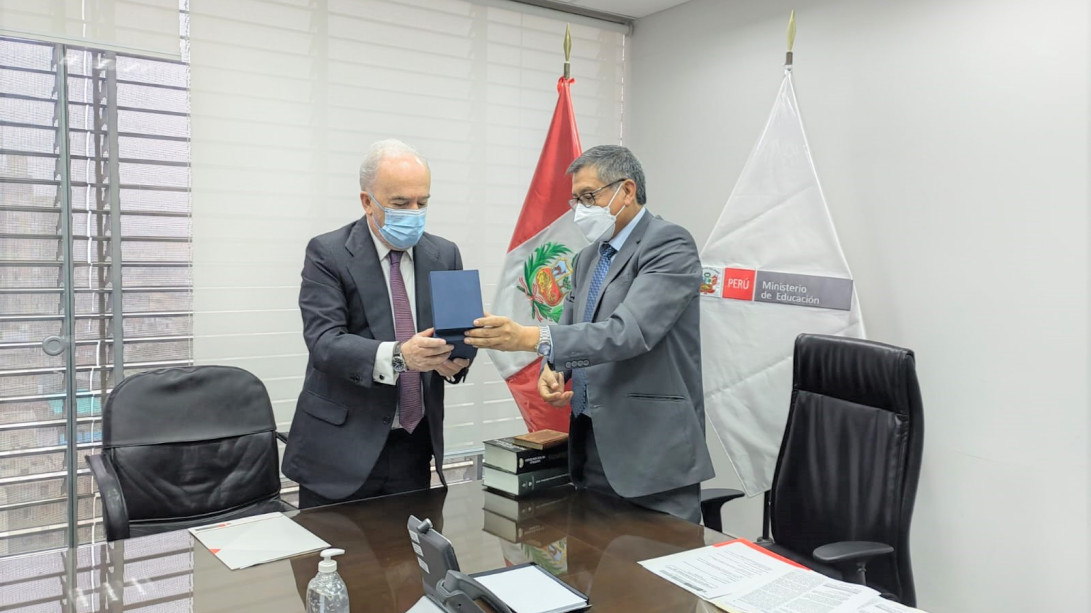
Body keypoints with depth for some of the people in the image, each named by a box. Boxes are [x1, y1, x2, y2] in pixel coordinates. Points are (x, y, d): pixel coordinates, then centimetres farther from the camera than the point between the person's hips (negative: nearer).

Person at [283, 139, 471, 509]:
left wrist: (457, 356, -17)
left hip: (415, 446, 4)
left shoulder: (445, 255, 6)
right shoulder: (327, 254, -7)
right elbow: (324, 341, -17)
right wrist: (397, 355, -33)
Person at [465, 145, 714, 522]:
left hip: (655, 450, -7)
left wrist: (532, 338, -31)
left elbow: (629, 331, -25)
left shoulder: (670, 246, -11)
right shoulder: (589, 257, 14)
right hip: (591, 445, 7)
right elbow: (571, 329, 18)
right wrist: (552, 370, -5)